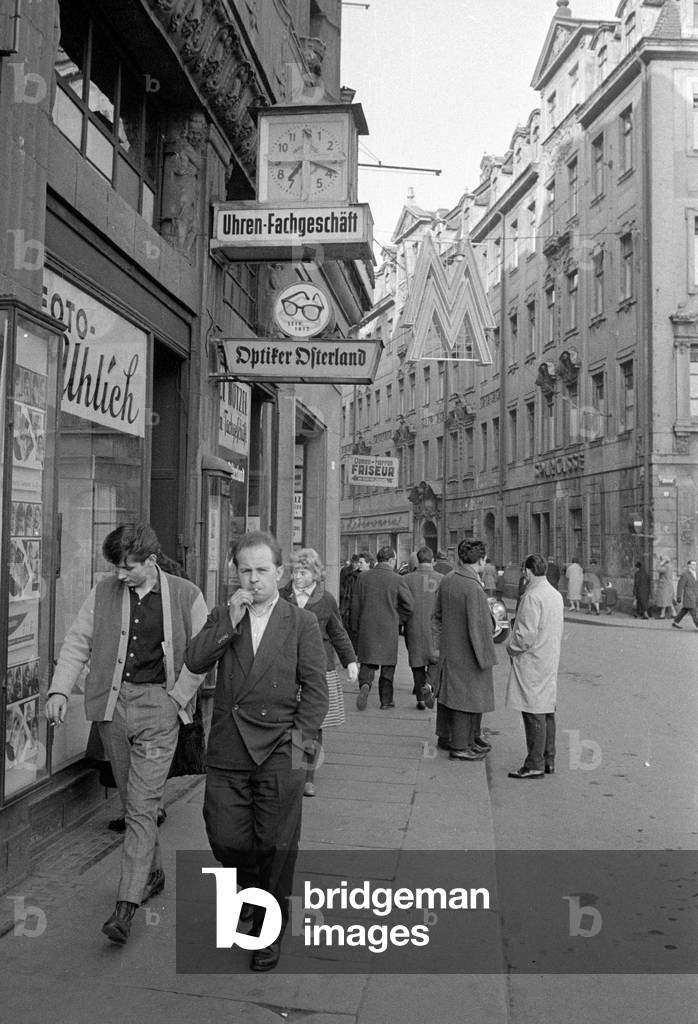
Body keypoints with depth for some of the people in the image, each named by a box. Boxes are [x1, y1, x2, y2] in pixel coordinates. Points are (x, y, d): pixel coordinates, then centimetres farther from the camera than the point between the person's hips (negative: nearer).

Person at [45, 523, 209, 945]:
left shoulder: (185, 595, -3)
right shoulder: (104, 593, 4)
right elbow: (78, 642, 6)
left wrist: (177, 697, -7)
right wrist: (60, 689, -7)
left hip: (158, 706, -4)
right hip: (113, 702, 4)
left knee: (143, 807, -8)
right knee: (133, 801, 16)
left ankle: (127, 904, -3)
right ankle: (154, 874, 35)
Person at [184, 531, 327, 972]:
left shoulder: (302, 622, 1)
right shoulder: (222, 617, 9)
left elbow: (315, 689, -1)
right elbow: (194, 662, -7)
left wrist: (301, 741, -9)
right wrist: (230, 620, -15)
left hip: (279, 753, -2)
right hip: (227, 751, 3)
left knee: (277, 846, 4)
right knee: (226, 840, 6)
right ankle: (255, 887, 38)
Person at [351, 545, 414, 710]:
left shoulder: (363, 577, 0)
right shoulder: (398, 580, -9)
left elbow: (355, 605, 3)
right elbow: (409, 605, -7)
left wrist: (356, 627, 13)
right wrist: (396, 619, 9)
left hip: (367, 628, 2)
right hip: (389, 629, -2)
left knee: (367, 662, 10)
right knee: (388, 665, 12)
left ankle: (365, 685, -18)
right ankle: (386, 700, 19)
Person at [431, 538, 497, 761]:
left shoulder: (446, 581, 2)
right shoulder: (473, 588, -23)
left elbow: (437, 616, 11)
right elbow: (477, 626, -22)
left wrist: (439, 643, 19)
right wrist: (484, 657, -15)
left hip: (448, 650, 8)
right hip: (466, 653, -8)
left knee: (447, 691, 18)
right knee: (466, 697, 2)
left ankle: (445, 736, 33)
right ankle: (460, 747, 10)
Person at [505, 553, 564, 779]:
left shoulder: (532, 596, -18)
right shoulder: (556, 595, 11)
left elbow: (527, 634, -22)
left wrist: (512, 647, -5)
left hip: (531, 663, -9)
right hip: (550, 660, 9)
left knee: (534, 714, -5)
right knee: (547, 711, 14)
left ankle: (535, 765, -1)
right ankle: (548, 760, 21)